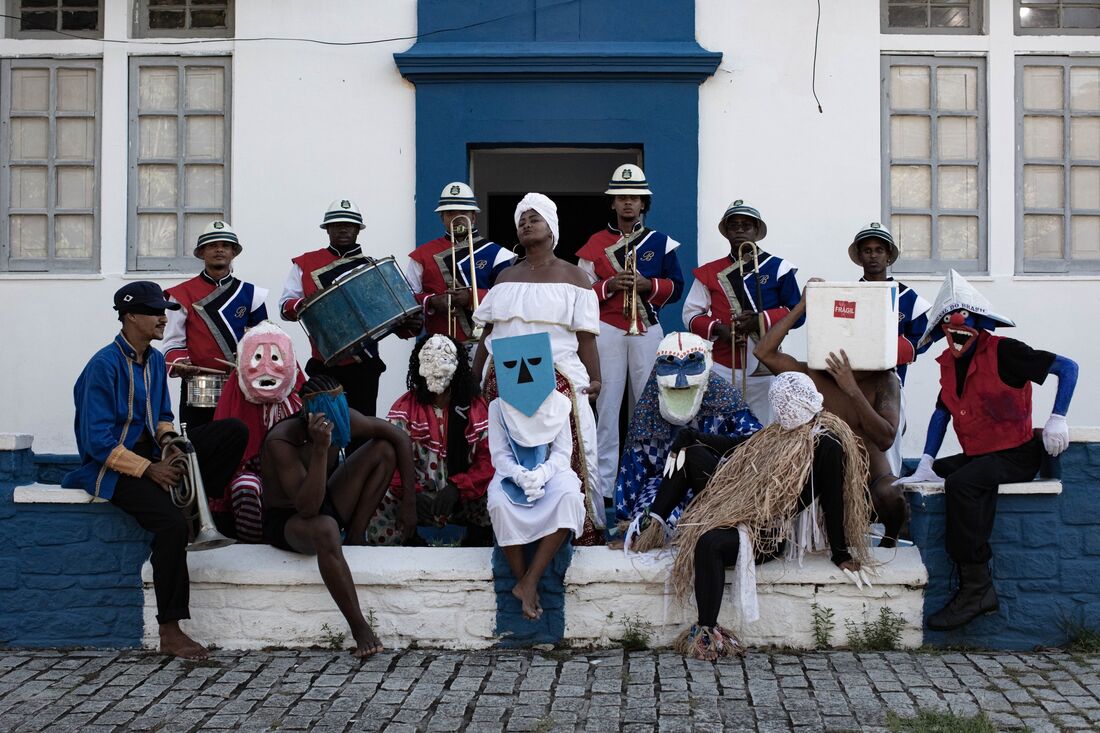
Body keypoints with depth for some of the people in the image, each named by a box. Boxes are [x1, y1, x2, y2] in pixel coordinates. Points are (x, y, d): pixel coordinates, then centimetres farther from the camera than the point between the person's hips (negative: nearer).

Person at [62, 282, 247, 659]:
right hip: (113, 468, -8)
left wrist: (168, 439, -4)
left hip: (150, 453, 8)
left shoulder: (155, 361, 9)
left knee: (233, 431, -6)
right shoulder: (104, 365, -16)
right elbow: (99, 441, -20)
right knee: (172, 524, -32)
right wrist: (148, 470, -23)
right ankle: (170, 634, -25)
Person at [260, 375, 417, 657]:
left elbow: (399, 438, -2)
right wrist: (320, 448, -46)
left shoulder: (343, 420, -14)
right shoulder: (281, 441, -30)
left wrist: (409, 503, -4)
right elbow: (308, 508, -37)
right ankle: (359, 628, -35)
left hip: (326, 507, 7)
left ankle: (354, 539, -6)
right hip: (285, 520, -7)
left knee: (384, 449, -7)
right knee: (325, 529, -43)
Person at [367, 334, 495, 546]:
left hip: (466, 495, 1)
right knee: (380, 511, -30)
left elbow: (489, 459, -4)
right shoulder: (404, 408, 0)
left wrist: (456, 487, -21)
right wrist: (412, 494, -24)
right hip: (419, 495, -1)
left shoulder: (476, 407, 2)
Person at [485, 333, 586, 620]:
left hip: (549, 472, 1)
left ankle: (529, 582, -30)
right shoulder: (499, 407, 2)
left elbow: (562, 453, -1)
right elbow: (499, 454, -3)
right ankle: (525, 583, -22)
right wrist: (521, 477, -24)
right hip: (512, 475, 0)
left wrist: (541, 474, -23)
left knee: (569, 496, -36)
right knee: (499, 504, -36)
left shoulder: (558, 404, 3)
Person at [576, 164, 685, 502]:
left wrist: (648, 284, -11)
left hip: (647, 330, 1)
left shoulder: (660, 242, 8)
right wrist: (609, 286, -13)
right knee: (606, 406, -1)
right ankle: (603, 485, 2)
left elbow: (676, 287, 7)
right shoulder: (596, 243, 6)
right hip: (608, 331, -1)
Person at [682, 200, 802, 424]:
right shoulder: (709, 272, 10)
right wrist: (718, 329, -12)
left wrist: (762, 320, -15)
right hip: (720, 368, 1)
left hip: (764, 368, -1)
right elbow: (691, 314, 7)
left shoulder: (778, 268, 6)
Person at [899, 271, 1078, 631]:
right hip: (976, 456, 8)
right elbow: (942, 413, 17)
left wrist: (1057, 419, -18)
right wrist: (925, 466, 7)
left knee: (960, 483, -32)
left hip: (1015, 455, -8)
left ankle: (976, 589, -30)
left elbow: (1067, 367, -10)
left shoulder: (1003, 352, -11)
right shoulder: (949, 362, 10)